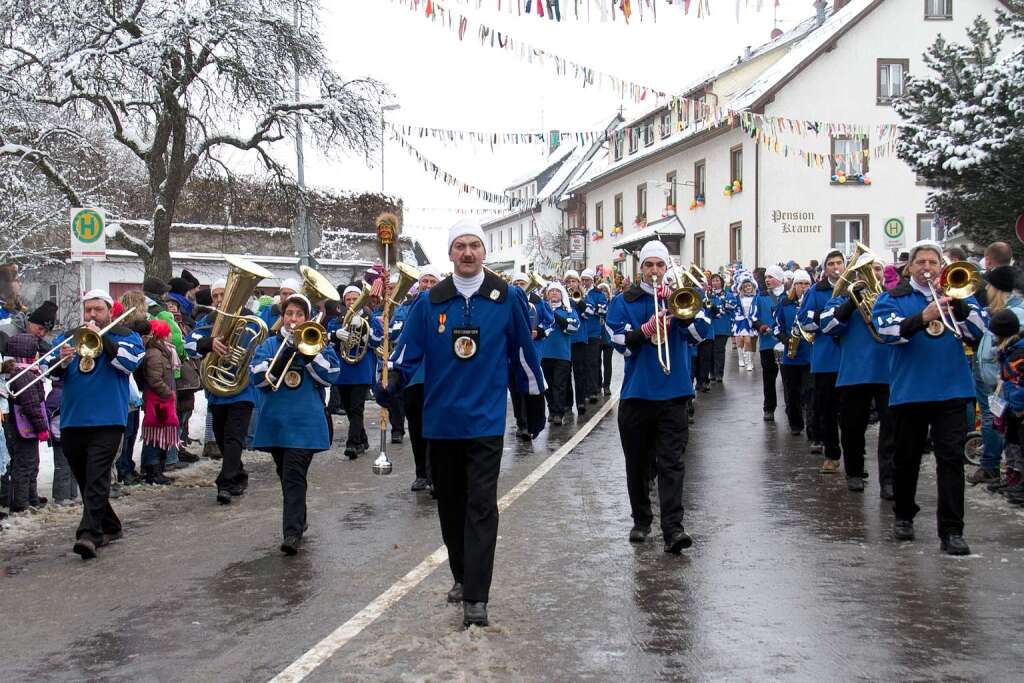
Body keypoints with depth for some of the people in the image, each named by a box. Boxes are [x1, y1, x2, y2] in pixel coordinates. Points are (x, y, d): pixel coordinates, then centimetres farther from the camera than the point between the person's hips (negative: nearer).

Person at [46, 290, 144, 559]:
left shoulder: (126, 336, 6)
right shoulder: (66, 337, 16)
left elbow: (129, 362, -13)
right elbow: (51, 369, 4)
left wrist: (101, 337, -16)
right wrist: (61, 361, -19)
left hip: (106, 421, -5)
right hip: (71, 421, 5)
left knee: (97, 479, -15)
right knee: (84, 481, 13)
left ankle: (89, 534, -22)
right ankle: (109, 527, 27)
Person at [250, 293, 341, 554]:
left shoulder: (318, 344, 6)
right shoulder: (269, 345, 10)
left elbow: (330, 376, -5)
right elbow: (257, 377, -4)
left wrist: (308, 354, -15)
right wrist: (283, 357, -16)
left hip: (305, 423, -3)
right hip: (275, 422, 4)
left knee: (294, 475, -14)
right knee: (286, 476, 14)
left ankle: (292, 533, -18)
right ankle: (298, 521, 32)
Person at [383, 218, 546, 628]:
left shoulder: (507, 298, -1)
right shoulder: (430, 302, 2)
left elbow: (524, 353, 5)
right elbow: (408, 352, -1)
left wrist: (535, 405, 11)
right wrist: (389, 385, -19)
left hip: (485, 420, -3)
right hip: (440, 420, 3)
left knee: (481, 506, -7)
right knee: (450, 503, 14)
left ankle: (476, 596, -5)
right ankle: (462, 576, 31)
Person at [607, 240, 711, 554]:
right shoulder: (624, 301, 5)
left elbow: (702, 332, -4)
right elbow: (620, 342, -7)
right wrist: (646, 330, -22)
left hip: (673, 393, 0)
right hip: (636, 393, 1)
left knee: (671, 463, -7)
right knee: (637, 462, 11)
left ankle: (672, 528, -11)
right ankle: (641, 520, 26)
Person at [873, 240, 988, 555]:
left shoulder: (957, 294, 10)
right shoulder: (893, 299, 2)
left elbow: (979, 328, -3)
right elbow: (888, 331, -16)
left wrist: (956, 302, -17)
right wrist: (922, 319, -30)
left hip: (951, 390, 1)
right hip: (909, 391, -1)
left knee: (952, 459, -5)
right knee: (906, 458, 12)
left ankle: (952, 530, -2)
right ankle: (904, 516, 31)